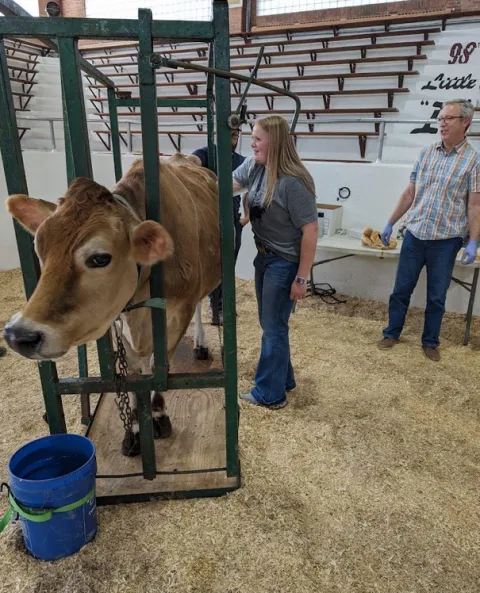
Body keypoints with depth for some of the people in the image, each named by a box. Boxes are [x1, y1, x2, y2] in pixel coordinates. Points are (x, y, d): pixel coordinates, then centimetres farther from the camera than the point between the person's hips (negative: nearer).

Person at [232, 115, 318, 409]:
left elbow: (310, 230, -22)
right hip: (264, 257, 8)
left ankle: (270, 393, 21)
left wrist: (301, 278, -20)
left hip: (284, 263, -8)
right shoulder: (253, 166, -1)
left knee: (273, 327, 3)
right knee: (270, 323, 19)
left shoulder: (293, 182, -24)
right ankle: (284, 379, 38)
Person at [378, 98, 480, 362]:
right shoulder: (426, 153, 6)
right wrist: (390, 223, 9)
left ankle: (430, 342, 26)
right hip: (414, 235, 3)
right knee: (401, 289, 10)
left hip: (445, 241, -3)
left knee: (436, 296, 9)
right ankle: (392, 333, 27)